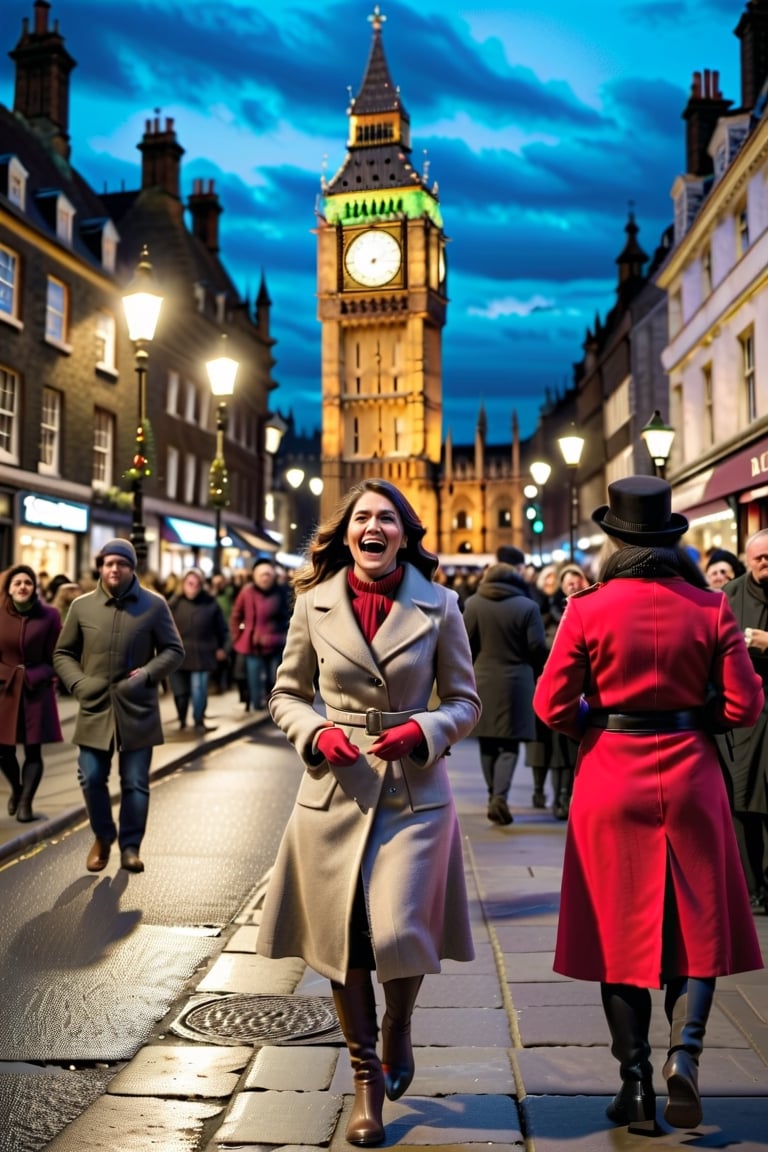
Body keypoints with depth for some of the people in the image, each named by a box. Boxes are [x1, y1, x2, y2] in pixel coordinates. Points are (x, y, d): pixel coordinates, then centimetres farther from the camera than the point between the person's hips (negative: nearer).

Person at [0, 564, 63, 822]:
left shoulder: (49, 615, -4)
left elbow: (54, 657, 0)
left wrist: (32, 676, -7)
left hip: (37, 690, -1)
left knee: (33, 749, -2)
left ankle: (25, 802, 9)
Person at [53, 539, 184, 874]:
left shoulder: (154, 605, -1)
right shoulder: (81, 606, 3)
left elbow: (174, 650, 2)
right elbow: (63, 654, 10)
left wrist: (148, 674, -13)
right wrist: (77, 683, -6)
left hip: (138, 709, -1)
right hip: (94, 708, 1)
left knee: (136, 782, 4)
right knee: (91, 778, 4)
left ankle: (130, 846, 20)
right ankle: (103, 836, 29)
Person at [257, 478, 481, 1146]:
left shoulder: (438, 606, 0)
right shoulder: (315, 603, 2)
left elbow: (465, 701, 5)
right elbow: (287, 694, 9)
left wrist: (422, 731, -13)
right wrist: (316, 732, -10)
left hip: (414, 791, -1)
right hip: (335, 788, 1)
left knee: (397, 931, -9)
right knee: (343, 940, 7)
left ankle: (397, 1027, 28)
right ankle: (367, 1075, 29)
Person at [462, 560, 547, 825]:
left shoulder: (474, 603, -2)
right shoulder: (528, 606, -8)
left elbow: (465, 643, -2)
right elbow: (537, 648, -8)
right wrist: (533, 672, 12)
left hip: (482, 682, 2)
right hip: (515, 682, -2)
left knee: (488, 744, 13)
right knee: (509, 744, 2)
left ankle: (493, 795, 20)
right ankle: (500, 795, -13)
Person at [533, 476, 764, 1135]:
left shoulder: (589, 609, -8)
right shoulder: (711, 607, -4)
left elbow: (552, 706, -8)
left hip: (611, 782, -1)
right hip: (690, 778, 1)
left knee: (622, 930, 10)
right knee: (697, 924, 14)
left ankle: (637, 1081, 14)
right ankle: (684, 1049, -5)